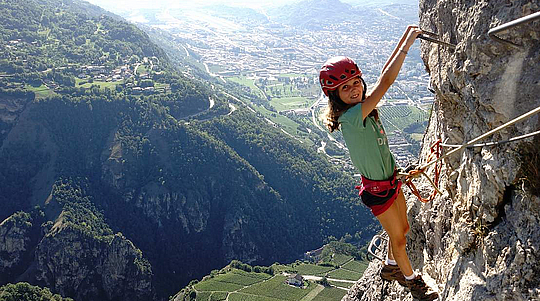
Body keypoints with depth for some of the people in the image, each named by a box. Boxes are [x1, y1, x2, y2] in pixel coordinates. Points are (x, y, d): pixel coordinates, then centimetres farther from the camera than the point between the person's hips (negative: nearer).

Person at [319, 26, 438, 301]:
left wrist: (404, 38, -2)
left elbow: (384, 75, 1)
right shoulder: (351, 118, -30)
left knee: (402, 229, 25)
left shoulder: (364, 108, -5)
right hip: (377, 190, -8)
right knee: (398, 238, 13)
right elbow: (385, 82, -36)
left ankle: (391, 267, 50)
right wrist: (407, 44, -30)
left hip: (390, 180, 8)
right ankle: (410, 279, 37)